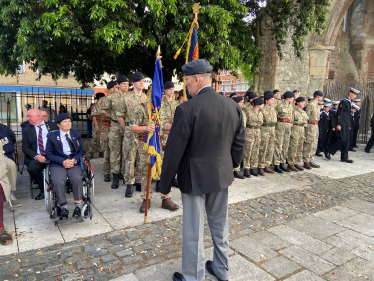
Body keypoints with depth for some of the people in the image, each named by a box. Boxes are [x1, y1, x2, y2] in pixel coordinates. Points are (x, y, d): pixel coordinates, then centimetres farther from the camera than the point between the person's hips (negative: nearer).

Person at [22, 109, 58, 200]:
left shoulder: (52, 126, 11)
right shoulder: (28, 131, 14)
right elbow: (25, 148, 6)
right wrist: (36, 156, -13)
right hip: (37, 158, 2)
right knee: (31, 168, -30)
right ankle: (44, 190, -5)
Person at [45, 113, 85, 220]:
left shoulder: (76, 134, 16)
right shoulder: (52, 136, 8)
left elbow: (81, 151, 13)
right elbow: (49, 154, 3)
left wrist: (74, 160, -8)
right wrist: (63, 162, -12)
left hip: (74, 162, 1)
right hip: (58, 164, -1)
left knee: (77, 178, -30)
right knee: (58, 180, -31)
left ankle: (78, 205, -15)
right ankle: (63, 207, -16)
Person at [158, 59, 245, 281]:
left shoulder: (187, 109, -19)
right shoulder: (233, 106, -1)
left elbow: (174, 151, -15)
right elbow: (240, 143, 6)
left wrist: (165, 185, -4)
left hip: (195, 178, -6)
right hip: (222, 175, 6)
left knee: (194, 231, 10)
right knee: (220, 225, 22)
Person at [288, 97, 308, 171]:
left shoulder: (304, 112, 14)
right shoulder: (294, 111, -8)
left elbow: (306, 121, 20)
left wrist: (304, 131, 15)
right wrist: (291, 132, -13)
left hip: (302, 131, 8)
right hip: (295, 130, -7)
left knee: (300, 148, 9)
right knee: (293, 148, -6)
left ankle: (297, 163, 17)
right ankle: (290, 164, 1)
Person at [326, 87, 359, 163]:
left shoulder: (349, 102, 18)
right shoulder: (344, 101, -9)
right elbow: (339, 113, -15)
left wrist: (349, 125, 20)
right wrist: (338, 124, -20)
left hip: (347, 124, 9)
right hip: (342, 124, -9)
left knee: (346, 141, 7)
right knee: (342, 139, -14)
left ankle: (344, 157, 11)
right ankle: (329, 152, -3)